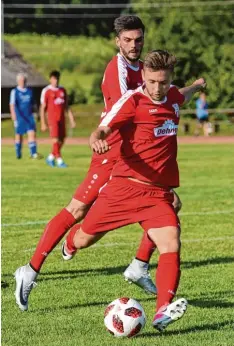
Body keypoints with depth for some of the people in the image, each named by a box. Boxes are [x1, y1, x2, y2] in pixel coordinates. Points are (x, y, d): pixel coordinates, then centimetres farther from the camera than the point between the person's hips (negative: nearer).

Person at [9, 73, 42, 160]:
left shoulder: (29, 91, 9)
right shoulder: (14, 92, -5)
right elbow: (12, 105, -13)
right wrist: (14, 118, -22)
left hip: (29, 117, 3)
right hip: (19, 117, -3)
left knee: (32, 133, -11)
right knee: (19, 136, 9)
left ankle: (33, 153, -16)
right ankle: (18, 154, 23)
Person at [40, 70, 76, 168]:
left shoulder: (62, 90, 11)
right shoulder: (46, 91, -4)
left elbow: (66, 107, 16)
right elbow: (42, 108, -3)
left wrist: (72, 120, 10)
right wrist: (43, 123, -7)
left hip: (61, 118, 5)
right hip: (52, 119, -5)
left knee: (61, 140, 6)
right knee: (55, 140, -11)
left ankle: (51, 158, 22)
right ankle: (59, 161, -10)